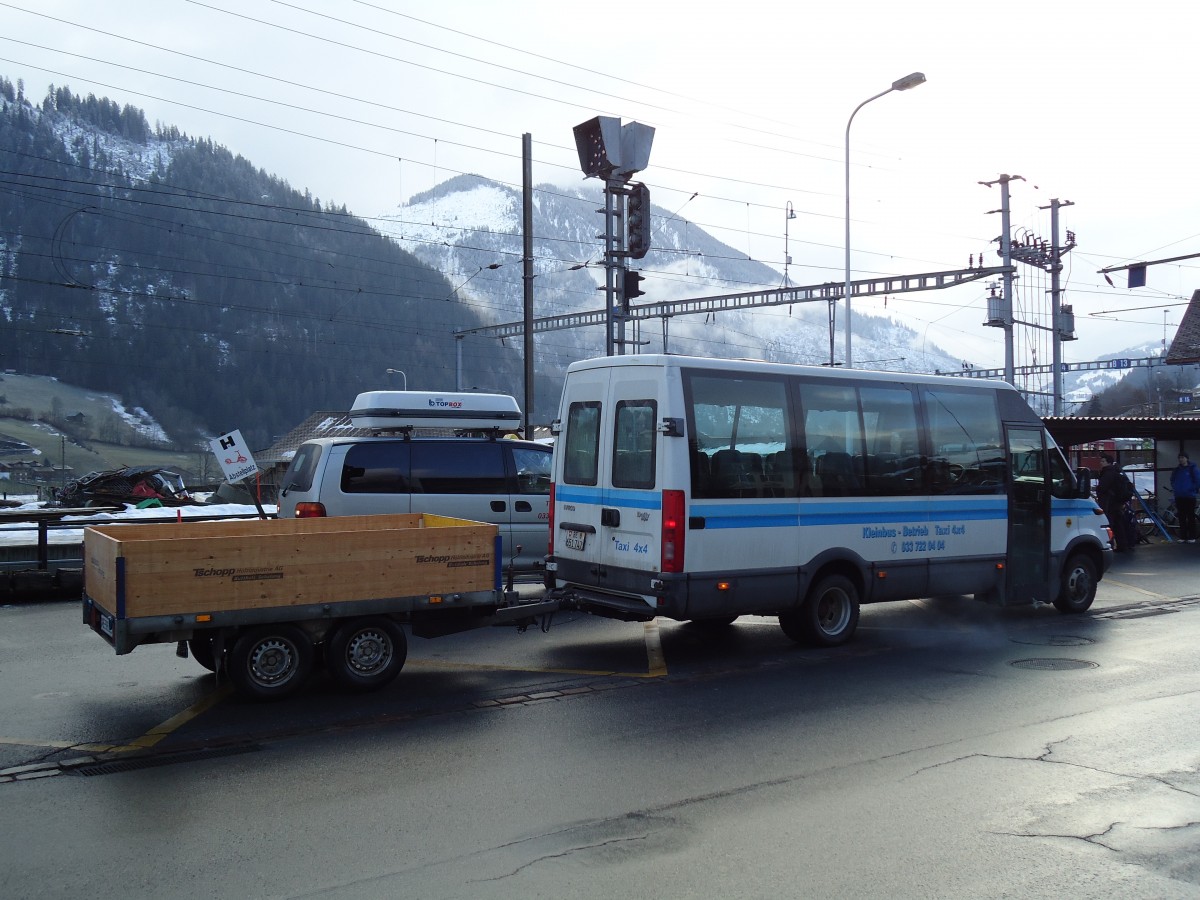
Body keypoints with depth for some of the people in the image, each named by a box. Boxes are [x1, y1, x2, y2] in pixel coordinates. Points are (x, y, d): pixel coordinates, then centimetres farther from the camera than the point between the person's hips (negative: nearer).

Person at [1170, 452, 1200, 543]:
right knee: (1181, 518, 6)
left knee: (1191, 517, -2)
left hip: (1190, 497, -5)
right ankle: (1183, 537, 10)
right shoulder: (1176, 470, 11)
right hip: (1179, 497, 5)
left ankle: (1192, 537, 0)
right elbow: (1172, 480, 25)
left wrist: (1193, 489, -7)